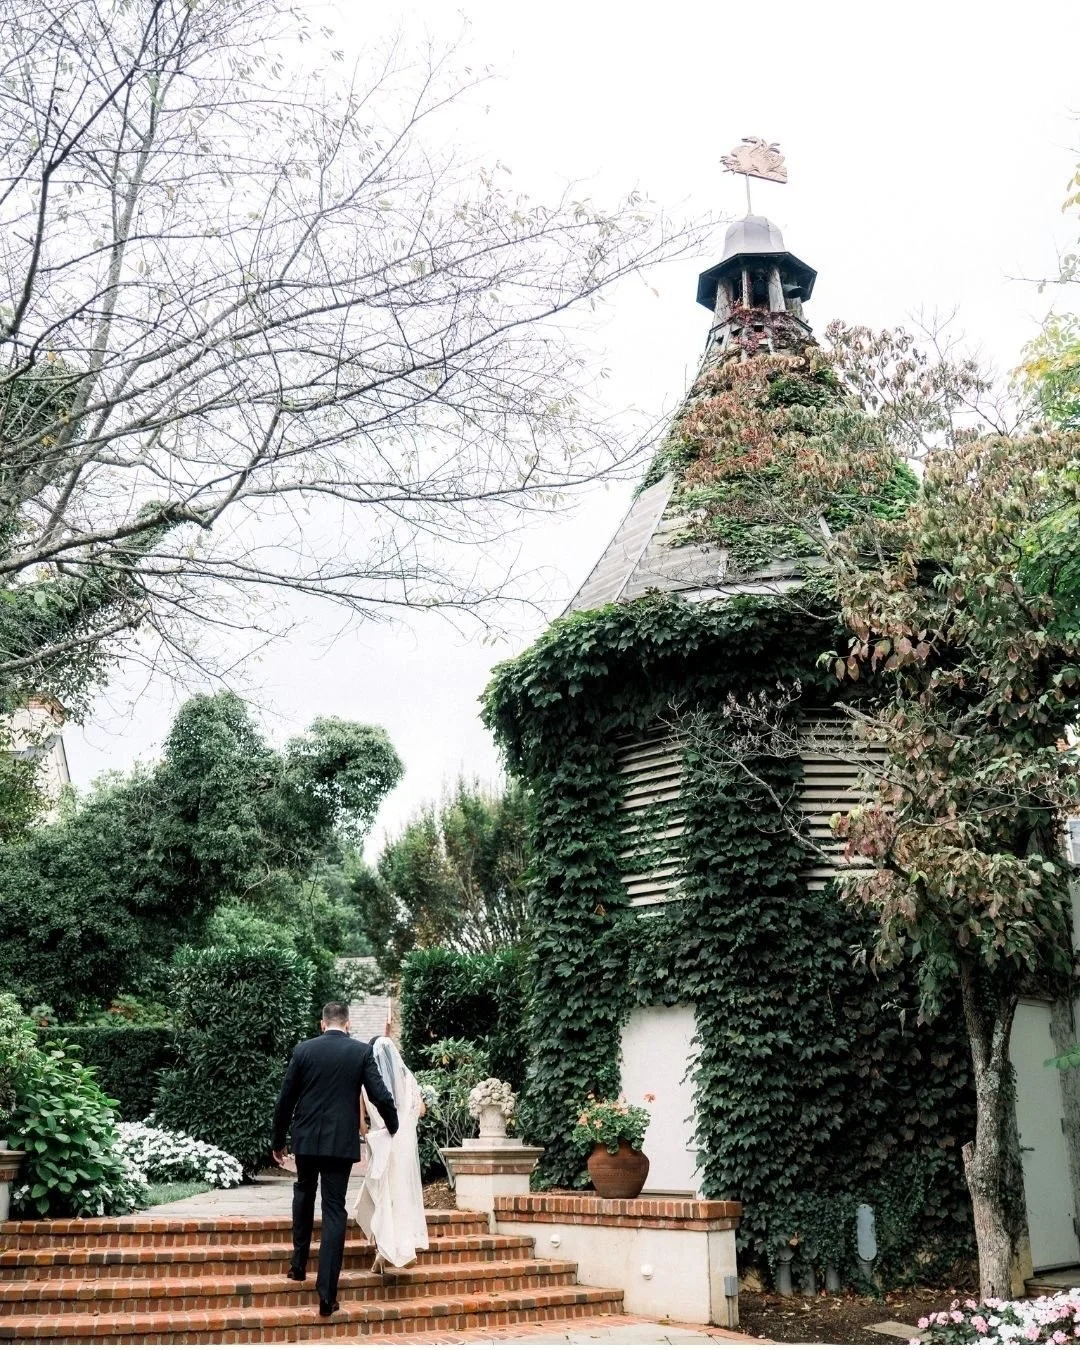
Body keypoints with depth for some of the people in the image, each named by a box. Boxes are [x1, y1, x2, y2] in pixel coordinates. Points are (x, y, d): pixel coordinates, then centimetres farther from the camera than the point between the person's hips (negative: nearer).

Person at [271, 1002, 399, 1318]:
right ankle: (327, 1293, -5)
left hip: (306, 1139, 2)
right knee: (334, 1210, 0)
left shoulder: (303, 1049, 0)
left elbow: (285, 1100, 3)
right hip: (342, 1141, -1)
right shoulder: (362, 1051, -3)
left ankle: (299, 1264, 29)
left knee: (304, 1195, 27)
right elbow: (380, 1096, -6)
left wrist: (278, 1141, 14)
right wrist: (393, 1126, 14)